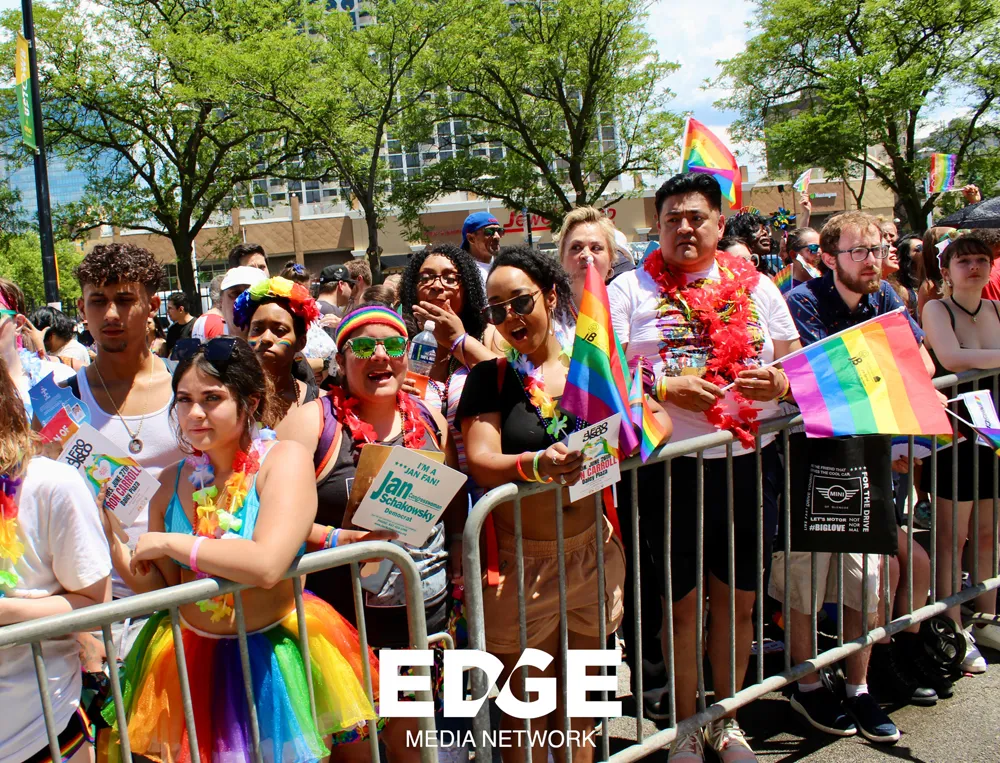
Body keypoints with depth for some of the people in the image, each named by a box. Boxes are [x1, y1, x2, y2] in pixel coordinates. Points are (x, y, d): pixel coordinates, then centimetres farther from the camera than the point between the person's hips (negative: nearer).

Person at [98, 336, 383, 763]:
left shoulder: (283, 459, -16)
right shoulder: (171, 483, -1)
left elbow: (267, 565, -31)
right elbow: (163, 590, 4)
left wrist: (169, 542, -20)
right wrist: (111, 543, -10)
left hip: (273, 657, -4)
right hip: (192, 658, 4)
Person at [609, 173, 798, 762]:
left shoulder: (757, 287, 11)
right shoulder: (630, 290, 2)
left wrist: (779, 381, -9)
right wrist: (666, 387, -19)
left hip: (750, 462, 3)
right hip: (668, 468, -3)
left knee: (739, 599, 14)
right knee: (682, 601, 8)